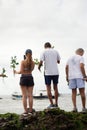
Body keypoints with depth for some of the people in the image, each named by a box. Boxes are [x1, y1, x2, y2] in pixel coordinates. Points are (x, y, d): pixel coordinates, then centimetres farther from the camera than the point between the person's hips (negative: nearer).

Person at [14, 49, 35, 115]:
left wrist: (16, 72, 8)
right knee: (30, 95, 8)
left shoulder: (23, 61, -10)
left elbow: (21, 71, -13)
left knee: (24, 96, 2)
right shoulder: (33, 62, 0)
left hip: (23, 78, -2)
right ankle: (31, 110, 9)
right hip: (30, 78, 3)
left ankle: (26, 111, 2)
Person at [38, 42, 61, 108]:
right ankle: (56, 103, 14)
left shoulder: (44, 52, -2)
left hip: (48, 72, -3)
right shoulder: (56, 51, 7)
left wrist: (39, 67, 10)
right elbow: (58, 61, 16)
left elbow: (41, 62, -10)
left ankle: (52, 104, 1)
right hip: (56, 72, 3)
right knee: (55, 87, 12)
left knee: (48, 88, 4)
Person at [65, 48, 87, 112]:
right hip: (79, 77, -5)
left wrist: (67, 76, 17)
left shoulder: (70, 58, 17)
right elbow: (82, 67, -13)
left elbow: (66, 68, 11)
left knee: (74, 93, 6)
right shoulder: (81, 57, 0)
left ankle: (75, 107, -4)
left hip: (71, 77, 5)